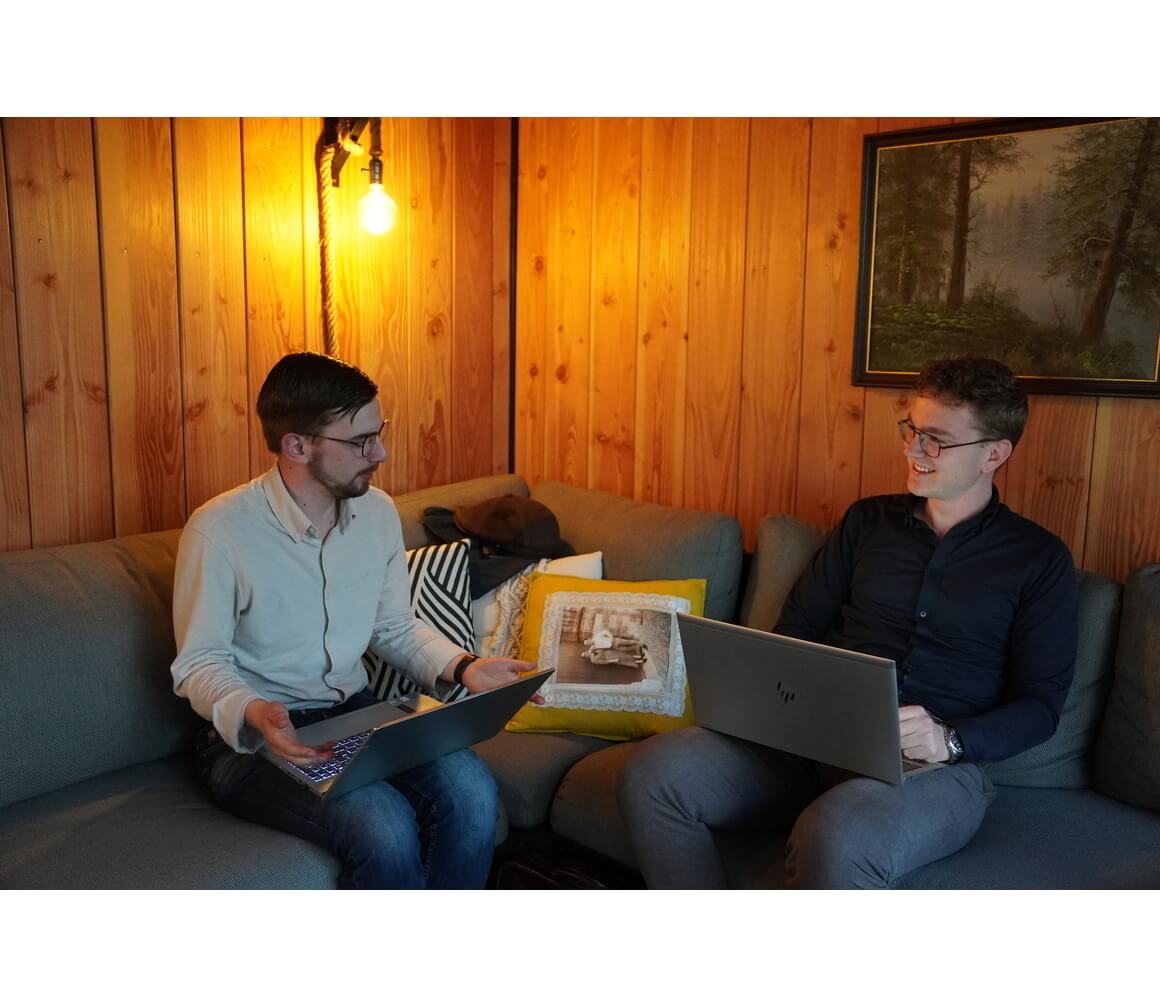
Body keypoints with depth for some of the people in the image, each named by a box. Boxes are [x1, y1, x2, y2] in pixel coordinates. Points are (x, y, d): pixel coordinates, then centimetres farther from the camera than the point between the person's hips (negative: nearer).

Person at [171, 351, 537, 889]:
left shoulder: (378, 512, 1)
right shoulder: (219, 531, -16)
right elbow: (198, 665, -10)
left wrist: (463, 667, -6)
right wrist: (254, 714, -31)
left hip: (354, 713, 5)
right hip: (250, 738, -5)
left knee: (470, 790, -22)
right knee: (385, 826, -30)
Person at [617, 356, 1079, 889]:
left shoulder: (1040, 560, 6)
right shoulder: (867, 520, 16)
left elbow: (1040, 707, 3)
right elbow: (796, 630, 18)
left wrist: (949, 739, -16)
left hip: (937, 767, -4)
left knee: (834, 839, -40)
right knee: (651, 773, -23)